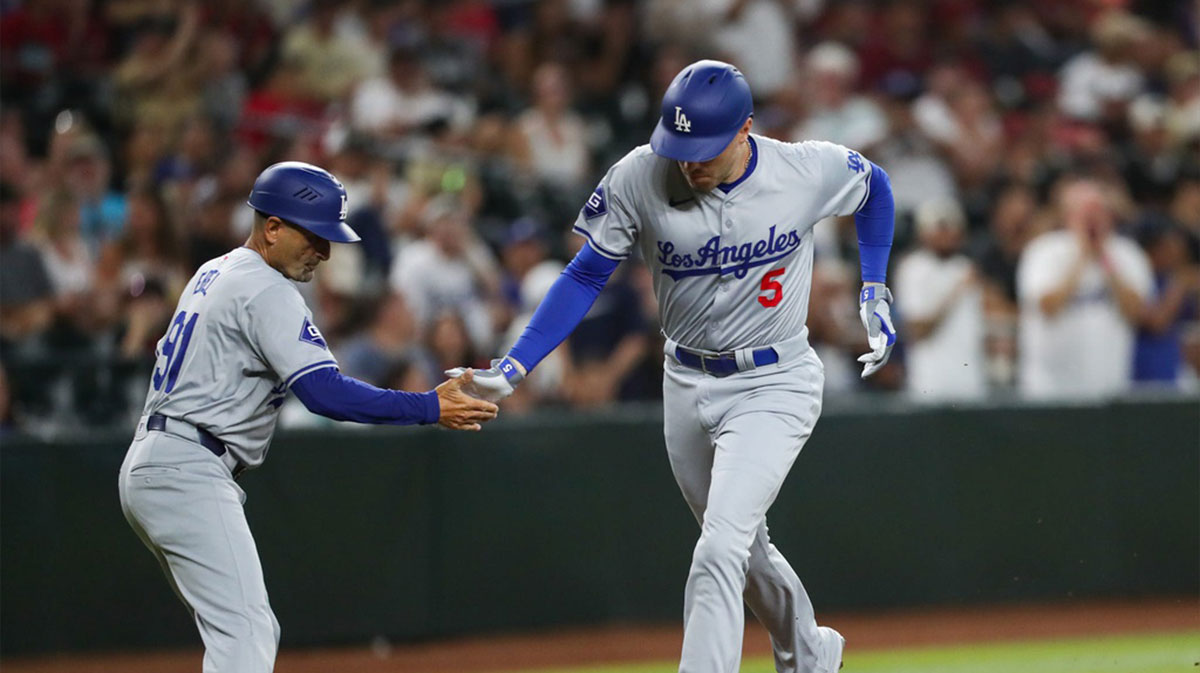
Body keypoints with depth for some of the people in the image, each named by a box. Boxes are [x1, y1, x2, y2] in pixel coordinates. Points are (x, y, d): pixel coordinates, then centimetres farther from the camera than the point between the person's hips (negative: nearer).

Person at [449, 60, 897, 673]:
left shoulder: (810, 171, -17)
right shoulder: (639, 179, -17)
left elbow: (874, 187, 6)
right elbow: (586, 275, -7)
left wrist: (874, 294, 3)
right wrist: (512, 369, -15)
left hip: (774, 385, -3)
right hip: (687, 386, 4)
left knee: (720, 552, -19)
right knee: (742, 549, 19)